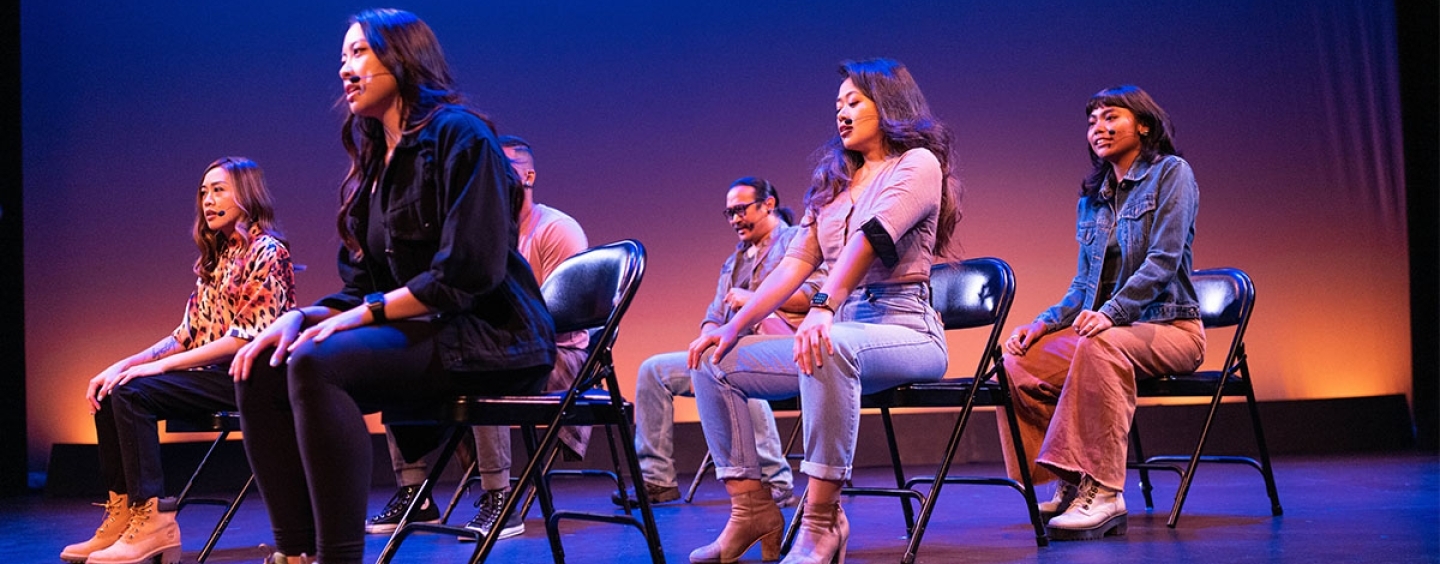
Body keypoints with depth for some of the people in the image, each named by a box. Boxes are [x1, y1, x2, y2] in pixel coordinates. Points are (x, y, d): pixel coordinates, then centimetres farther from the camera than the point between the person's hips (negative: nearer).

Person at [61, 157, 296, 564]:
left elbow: (248, 337, -17)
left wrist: (161, 365, -18)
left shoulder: (265, 251, -8)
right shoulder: (215, 258, 18)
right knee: (109, 393, -6)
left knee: (132, 393, -23)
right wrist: (124, 364, -2)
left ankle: (152, 522, -20)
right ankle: (123, 513, -5)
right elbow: (187, 335, 13)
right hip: (212, 373, 9)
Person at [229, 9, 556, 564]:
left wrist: (367, 312, -17)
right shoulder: (374, 163, 18)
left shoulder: (458, 134, -8)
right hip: (418, 332, 8)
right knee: (261, 371, -7)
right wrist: (299, 317, -4)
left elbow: (469, 271, -18)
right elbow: (361, 288, 15)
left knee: (315, 365, -29)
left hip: (489, 338, -8)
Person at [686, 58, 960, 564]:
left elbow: (870, 239, -21)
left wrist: (824, 308, -36)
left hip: (904, 329, -8)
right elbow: (796, 262, 12)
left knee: (828, 349, -41)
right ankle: (750, 510, -7)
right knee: (714, 362, -4)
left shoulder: (917, 163, -3)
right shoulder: (833, 182, 20)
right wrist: (735, 326, 0)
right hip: (843, 328, 8)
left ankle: (821, 519, -37)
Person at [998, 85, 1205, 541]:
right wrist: (1045, 322, -2)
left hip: (1168, 327, -6)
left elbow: (1163, 260, -14)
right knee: (1018, 361, -18)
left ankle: (1103, 491, -37)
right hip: (1108, 325, 7)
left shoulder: (1171, 173, -2)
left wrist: (1110, 312, -27)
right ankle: (1072, 483, -12)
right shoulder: (1092, 199, 18)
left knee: (1099, 346, -39)